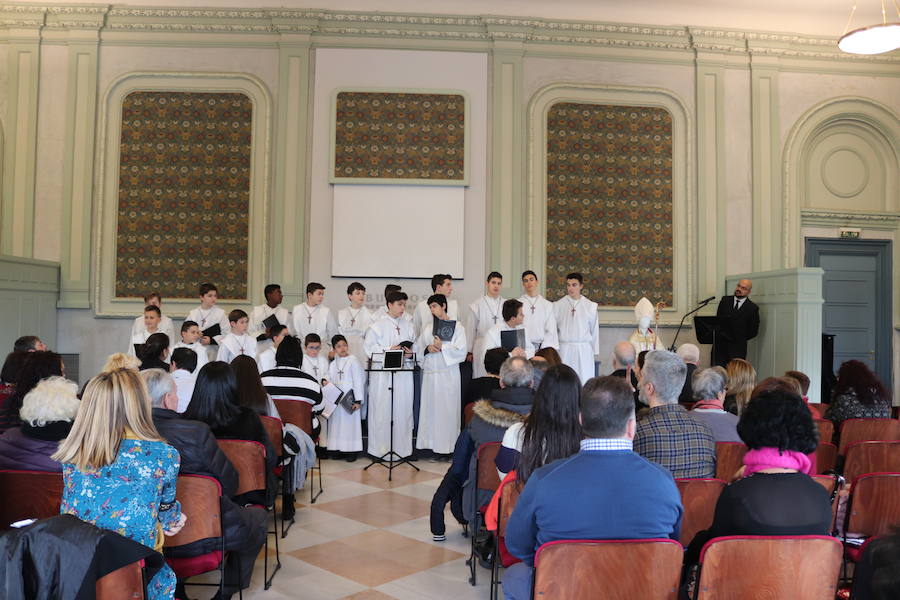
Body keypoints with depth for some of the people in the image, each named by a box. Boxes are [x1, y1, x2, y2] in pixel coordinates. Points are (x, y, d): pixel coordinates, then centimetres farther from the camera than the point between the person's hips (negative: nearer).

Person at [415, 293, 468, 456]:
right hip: (429, 371, 4)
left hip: (448, 372, -4)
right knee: (429, 407, 5)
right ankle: (429, 443, 14)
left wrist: (442, 347, -16)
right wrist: (427, 348, -8)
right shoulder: (426, 326, 12)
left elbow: (461, 351, -7)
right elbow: (417, 347, 11)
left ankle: (447, 445, 5)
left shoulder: (457, 326, -1)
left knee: (447, 408, -2)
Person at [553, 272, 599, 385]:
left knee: (584, 380, -1)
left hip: (584, 349, 0)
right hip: (564, 348, 0)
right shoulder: (558, 305, 4)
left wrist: (595, 351, 11)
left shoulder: (590, 306, 6)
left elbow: (594, 330, 11)